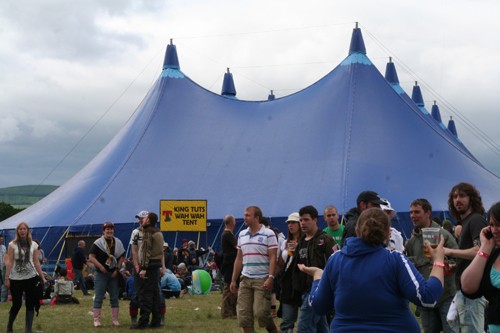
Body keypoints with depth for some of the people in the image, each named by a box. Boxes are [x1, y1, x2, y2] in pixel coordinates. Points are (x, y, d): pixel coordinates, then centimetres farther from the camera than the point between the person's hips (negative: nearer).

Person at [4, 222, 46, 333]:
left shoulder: (33, 245, 5)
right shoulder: (12, 244, 0)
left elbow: (36, 262, 6)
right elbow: (9, 262, -3)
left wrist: (42, 277, 1)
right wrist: (6, 278, -9)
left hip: (31, 278, 2)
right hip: (16, 278, -2)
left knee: (30, 304, -1)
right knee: (16, 304, 2)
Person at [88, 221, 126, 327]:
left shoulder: (118, 243, 8)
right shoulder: (98, 243, -4)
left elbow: (122, 257, 9)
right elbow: (91, 256, -7)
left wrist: (117, 269, -3)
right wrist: (100, 266, -17)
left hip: (114, 274, 4)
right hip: (101, 274, -4)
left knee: (114, 297, 7)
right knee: (98, 297, -2)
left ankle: (115, 319, 13)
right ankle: (96, 319, 2)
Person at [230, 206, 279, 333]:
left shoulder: (268, 234, -5)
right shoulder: (242, 235, 13)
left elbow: (273, 258, -9)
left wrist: (270, 278, -20)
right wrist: (233, 280, 13)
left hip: (262, 280, -6)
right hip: (245, 279, 6)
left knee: (260, 312, -10)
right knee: (244, 315, 2)